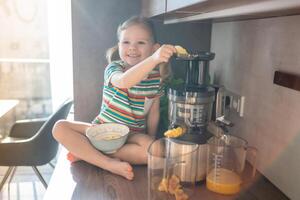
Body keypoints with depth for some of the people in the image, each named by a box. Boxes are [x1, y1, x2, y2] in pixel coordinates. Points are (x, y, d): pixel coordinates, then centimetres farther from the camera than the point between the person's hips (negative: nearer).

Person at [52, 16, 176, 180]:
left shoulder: (156, 78, -3)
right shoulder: (113, 68, -12)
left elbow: (153, 112, 6)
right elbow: (124, 81, -38)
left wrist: (150, 141, 0)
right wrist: (154, 59, -53)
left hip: (133, 135, 1)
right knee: (60, 128, -21)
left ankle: (86, 153, -19)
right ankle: (110, 164, -27)